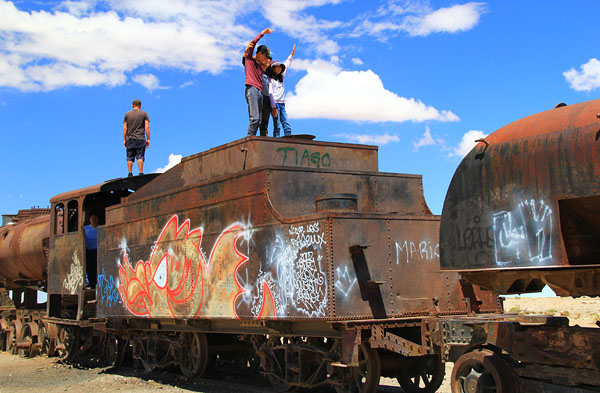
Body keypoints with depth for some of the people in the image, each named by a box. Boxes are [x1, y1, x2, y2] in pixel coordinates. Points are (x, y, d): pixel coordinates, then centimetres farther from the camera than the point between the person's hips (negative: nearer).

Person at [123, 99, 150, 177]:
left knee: (130, 158, 4)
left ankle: (130, 174, 3)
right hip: (140, 139, -2)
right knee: (140, 157, -4)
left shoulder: (127, 114, 9)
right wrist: (148, 139, 0)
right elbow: (147, 127, -3)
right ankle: (141, 173, -11)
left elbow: (125, 128, 6)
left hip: (130, 139, 2)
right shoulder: (144, 114, 4)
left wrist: (124, 140, 10)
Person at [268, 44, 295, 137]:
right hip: (274, 103, -6)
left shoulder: (281, 78, 20)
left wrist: (292, 54, 27)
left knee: (287, 126, -5)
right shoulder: (270, 79, 0)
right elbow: (270, 93, -7)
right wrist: (273, 107, -16)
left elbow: (286, 66, 27)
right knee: (277, 125, -13)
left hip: (282, 104, 6)